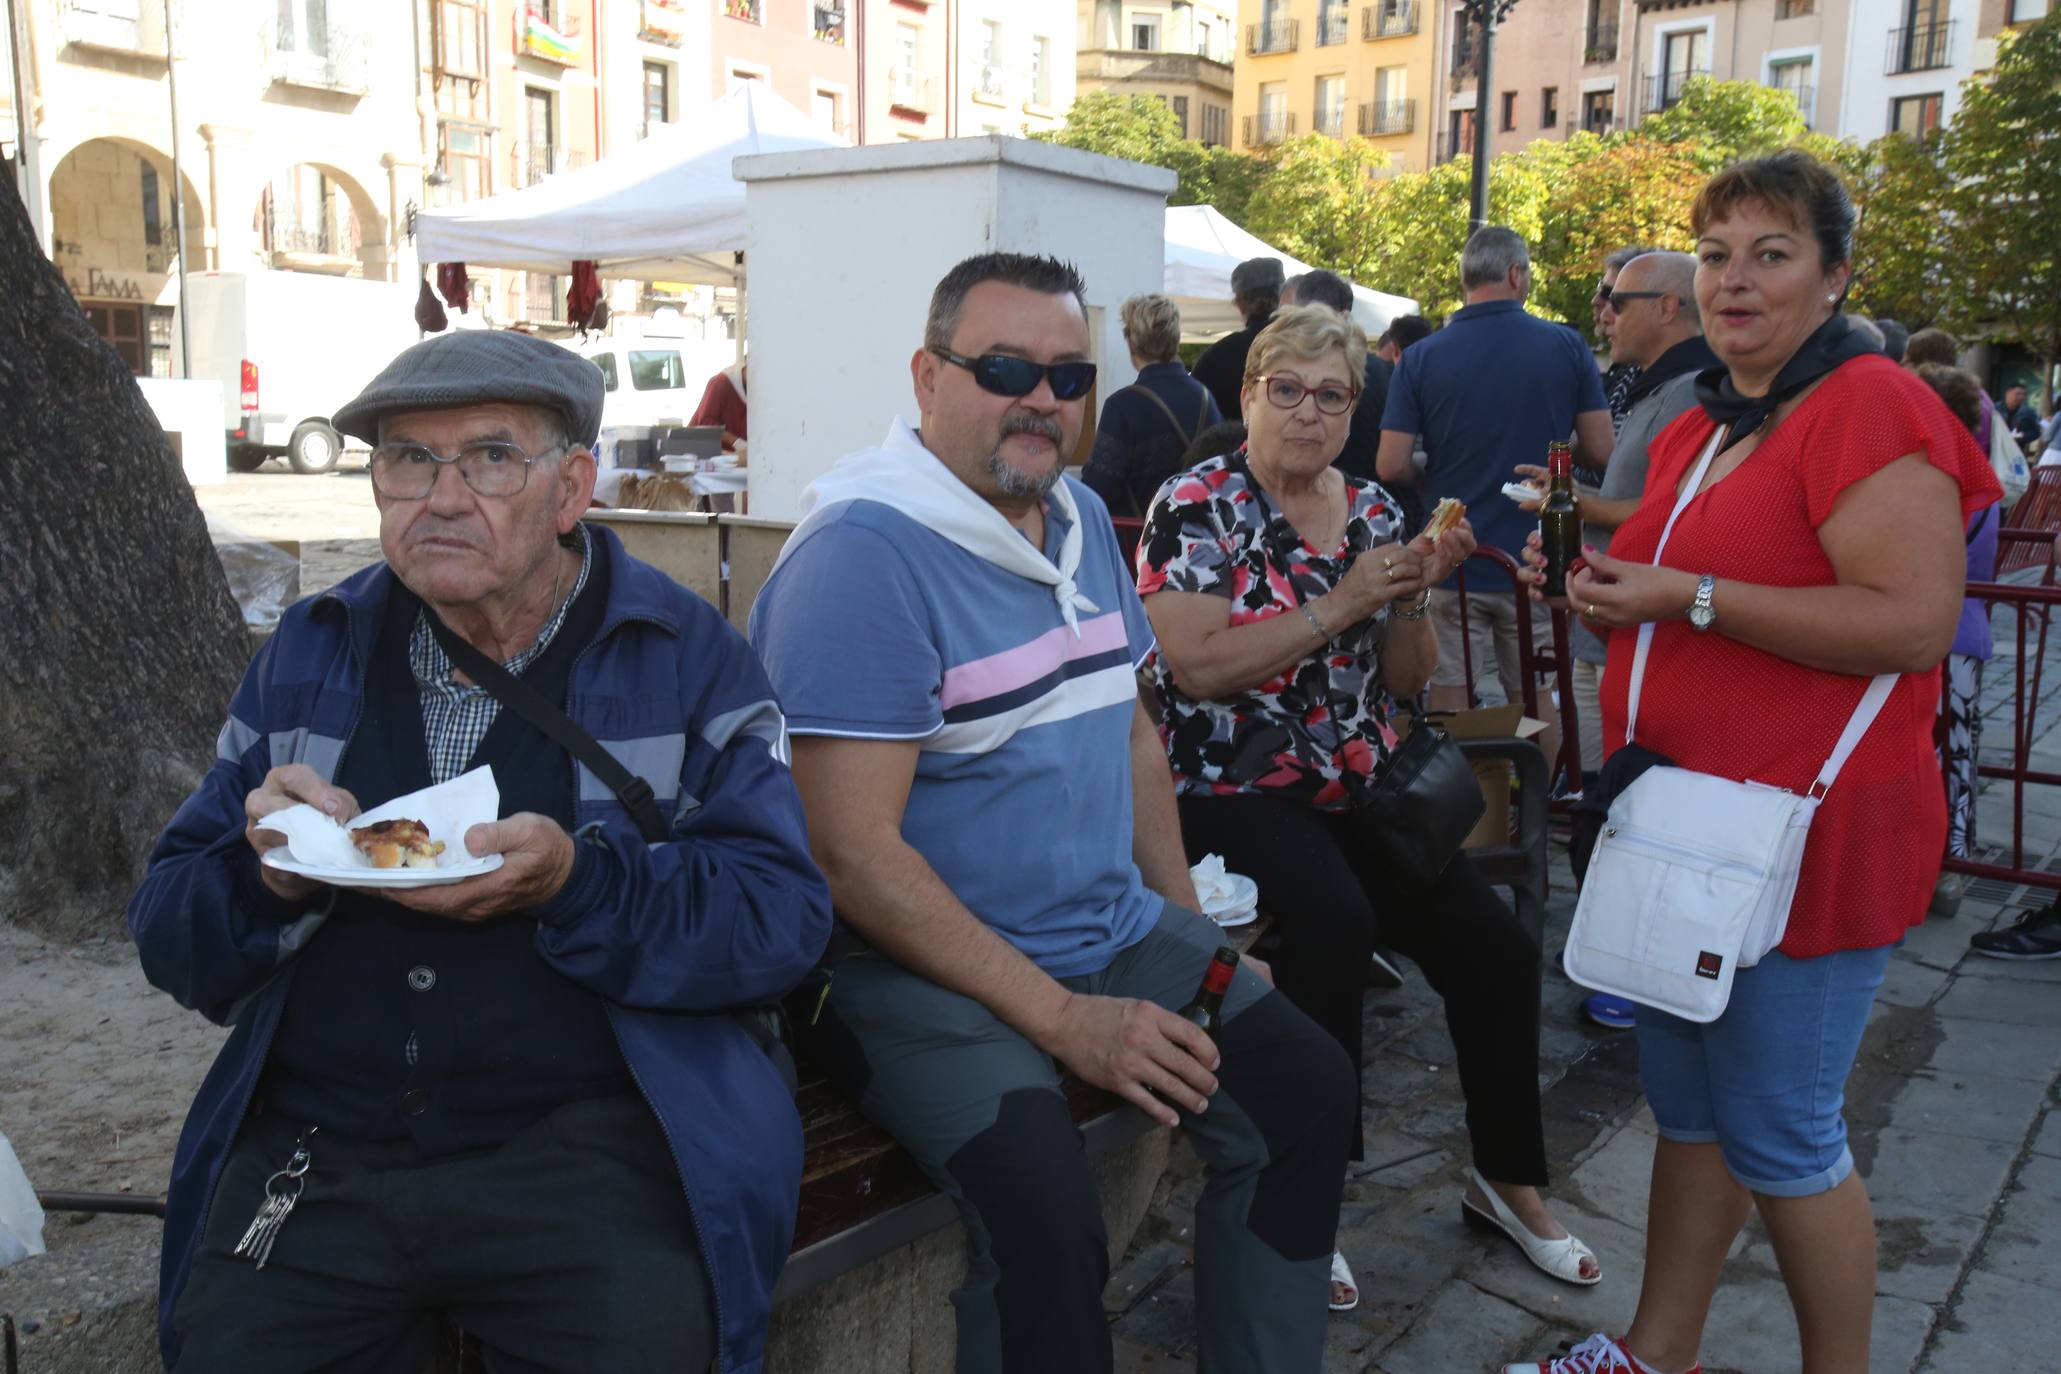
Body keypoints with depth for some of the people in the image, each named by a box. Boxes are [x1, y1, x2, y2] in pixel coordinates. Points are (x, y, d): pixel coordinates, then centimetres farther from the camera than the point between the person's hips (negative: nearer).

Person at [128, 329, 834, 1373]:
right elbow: (167, 933, 12)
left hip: (585, 1143, -3)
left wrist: (575, 881, -24)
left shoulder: (689, 656, 0)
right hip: (308, 1159, 3)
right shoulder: (308, 655, 12)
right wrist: (268, 873, -11)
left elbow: (783, 919, -8)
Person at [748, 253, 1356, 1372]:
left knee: (1308, 1091, 0)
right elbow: (851, 851, -22)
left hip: (1116, 930, 8)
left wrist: (1191, 929, 9)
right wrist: (1062, 1018, -21)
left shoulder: (1082, 518, 9)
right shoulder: (862, 549, -18)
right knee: (1045, 1208, -30)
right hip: (920, 967, -8)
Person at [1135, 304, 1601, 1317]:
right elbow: (1198, 666, -18)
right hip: (1236, 790, -6)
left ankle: (1508, 1179, 18)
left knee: (1496, 946, -6)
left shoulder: (1373, 510, 11)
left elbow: (1404, 683, 12)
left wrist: (1413, 595, -7)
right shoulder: (1196, 505, -5)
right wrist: (1339, 604, -19)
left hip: (1360, 789, 6)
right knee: (1335, 927, -32)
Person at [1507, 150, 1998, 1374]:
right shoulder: (1698, 432, 14)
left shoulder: (1869, 407, -13)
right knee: (1688, 1107, 18)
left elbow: (1914, 623, -25)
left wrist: (1690, 596, -23)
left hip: (1809, 835, -9)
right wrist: (1614, 599, 7)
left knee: (1779, 1135, 3)